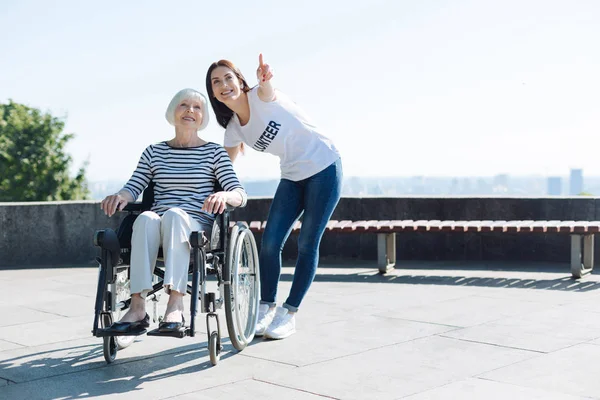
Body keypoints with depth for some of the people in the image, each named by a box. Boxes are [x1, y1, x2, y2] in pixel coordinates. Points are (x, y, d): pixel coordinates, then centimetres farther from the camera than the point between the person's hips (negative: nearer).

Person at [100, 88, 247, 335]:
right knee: (146, 218, -33)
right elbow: (134, 187, 11)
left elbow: (240, 195, 0)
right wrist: (121, 196, -14)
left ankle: (175, 306, -47)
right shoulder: (154, 152, 18)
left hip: (198, 227, -2)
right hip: (159, 229, 2)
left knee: (174, 214, -36)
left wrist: (224, 196, -24)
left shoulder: (214, 152, 10)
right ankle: (137, 309, -42)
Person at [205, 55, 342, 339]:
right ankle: (266, 308, 14)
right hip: (292, 177, 6)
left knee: (307, 245, -3)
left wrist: (265, 77, -61)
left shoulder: (260, 97, -16)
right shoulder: (234, 129, 2)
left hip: (324, 168, -6)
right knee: (270, 243, -2)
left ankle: (289, 314, 9)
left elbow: (267, 88, -40)